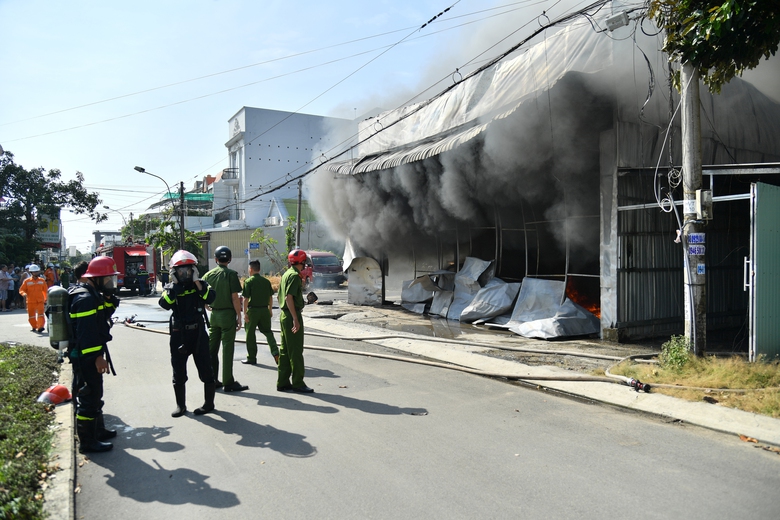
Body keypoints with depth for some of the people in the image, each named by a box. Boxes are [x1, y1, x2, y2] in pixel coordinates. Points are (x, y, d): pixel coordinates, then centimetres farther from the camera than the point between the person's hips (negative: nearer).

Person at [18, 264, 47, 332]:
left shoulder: (42, 281, 6)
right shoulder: (27, 281, 2)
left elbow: (45, 290, 14)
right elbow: (21, 290, 4)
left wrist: (46, 299, 14)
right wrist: (24, 293, -18)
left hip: (40, 301, -1)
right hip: (31, 301, 1)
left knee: (40, 314, -15)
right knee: (31, 315, 9)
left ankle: (40, 327, -20)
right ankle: (34, 327, 26)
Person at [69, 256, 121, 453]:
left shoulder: (94, 296, 12)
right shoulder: (87, 299, -21)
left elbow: (100, 319, 15)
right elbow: (86, 332, -25)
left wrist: (109, 301, 2)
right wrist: (97, 356, -25)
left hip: (89, 356, 11)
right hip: (86, 357, -11)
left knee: (94, 394, 22)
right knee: (89, 397, -3)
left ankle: (98, 430, 36)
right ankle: (87, 442, 6)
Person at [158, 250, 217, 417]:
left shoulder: (200, 285, 3)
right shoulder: (170, 288, 4)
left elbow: (210, 298, -17)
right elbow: (164, 304, -16)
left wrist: (197, 282, -19)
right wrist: (174, 286, -17)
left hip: (198, 332, -1)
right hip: (178, 334, 2)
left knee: (205, 370, 4)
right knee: (179, 372, 11)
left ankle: (209, 403, 17)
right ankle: (181, 405, 25)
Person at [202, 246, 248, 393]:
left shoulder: (208, 275, 6)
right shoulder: (231, 274, -10)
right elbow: (235, 298, -12)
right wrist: (239, 317, -7)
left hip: (214, 314, 5)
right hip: (228, 314, -5)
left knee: (212, 348, 12)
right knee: (227, 349, -1)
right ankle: (228, 382, 3)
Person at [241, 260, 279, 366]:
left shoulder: (248, 281, -8)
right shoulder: (266, 281, 7)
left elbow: (246, 299, -13)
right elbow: (270, 297, 11)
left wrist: (245, 313, -9)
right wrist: (270, 310, 21)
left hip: (253, 310, -4)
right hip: (264, 310, 4)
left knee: (250, 334, 8)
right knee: (267, 332, 14)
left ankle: (251, 358, 15)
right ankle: (275, 353, -2)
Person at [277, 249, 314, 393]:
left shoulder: (286, 274, 15)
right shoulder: (294, 275, -14)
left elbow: (280, 296, 21)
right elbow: (289, 297, -22)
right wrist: (295, 319, -23)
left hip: (284, 315, 10)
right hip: (292, 316, -10)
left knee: (285, 350, 12)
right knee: (296, 351, -4)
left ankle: (282, 382, 16)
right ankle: (298, 383, 2)